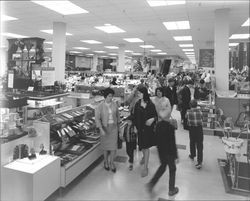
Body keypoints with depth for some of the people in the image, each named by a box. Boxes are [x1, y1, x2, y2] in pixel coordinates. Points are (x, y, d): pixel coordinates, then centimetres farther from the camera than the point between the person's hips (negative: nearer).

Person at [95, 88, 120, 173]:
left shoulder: (114, 104, -4)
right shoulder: (100, 106, -14)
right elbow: (97, 118, -14)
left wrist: (117, 125, 14)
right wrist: (101, 130, -22)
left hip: (114, 127, 2)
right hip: (105, 127, -2)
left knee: (114, 145, 3)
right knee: (106, 146, 12)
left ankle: (111, 163, 23)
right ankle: (106, 161, 35)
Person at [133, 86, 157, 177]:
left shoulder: (150, 104, -12)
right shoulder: (137, 104, -1)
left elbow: (155, 115, -6)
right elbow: (135, 117, 4)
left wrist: (152, 119, -27)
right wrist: (136, 126, 1)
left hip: (148, 128, -4)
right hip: (140, 128, 4)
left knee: (146, 147, 2)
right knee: (142, 146, 19)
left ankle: (145, 167, 14)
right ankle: (144, 156, 51)